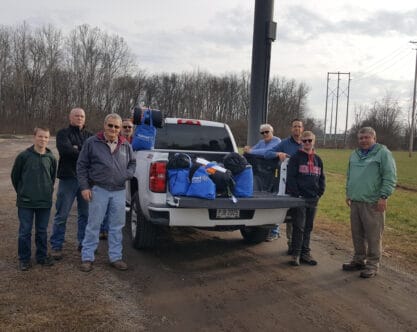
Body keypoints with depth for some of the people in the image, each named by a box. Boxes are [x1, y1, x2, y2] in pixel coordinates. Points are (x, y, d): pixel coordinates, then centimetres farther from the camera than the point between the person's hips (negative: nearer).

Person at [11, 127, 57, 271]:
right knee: (25, 231, 7)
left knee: (42, 231, 13)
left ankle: (42, 256, 27)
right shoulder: (23, 156, -7)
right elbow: (15, 176, 3)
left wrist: (48, 191, 11)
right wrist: (22, 192, 6)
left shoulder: (51, 158, 0)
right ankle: (24, 259, 20)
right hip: (25, 202, -2)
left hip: (45, 201, 2)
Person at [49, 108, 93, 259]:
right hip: (68, 178, -4)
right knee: (62, 214, 0)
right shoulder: (63, 133, 2)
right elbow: (65, 150, -18)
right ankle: (56, 246, 9)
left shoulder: (89, 136, 16)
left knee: (85, 213, 12)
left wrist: (77, 150, -14)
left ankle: (84, 242, 24)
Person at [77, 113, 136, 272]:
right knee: (93, 225, 3)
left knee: (117, 226, 10)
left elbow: (133, 163, 19)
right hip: (99, 190, -3)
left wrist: (128, 174, -2)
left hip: (119, 191, 3)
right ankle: (87, 257, 16)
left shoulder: (126, 145, 7)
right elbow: (81, 166, -1)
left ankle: (115, 257, 23)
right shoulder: (92, 142, -3)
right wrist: (84, 187, -7)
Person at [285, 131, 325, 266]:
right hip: (300, 198, -5)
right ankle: (296, 254, 4)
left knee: (308, 228, 11)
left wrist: (320, 193, 5)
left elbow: (322, 178, 17)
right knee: (299, 227, -4)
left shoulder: (318, 159, 14)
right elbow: (290, 177, -9)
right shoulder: (296, 157, -3)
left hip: (313, 199, 5)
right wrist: (295, 195, -14)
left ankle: (305, 253, 19)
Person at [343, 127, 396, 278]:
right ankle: (359, 260, 27)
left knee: (373, 235, -1)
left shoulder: (383, 153, -5)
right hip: (355, 202, 7)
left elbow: (390, 177, -10)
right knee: (357, 233, 14)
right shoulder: (355, 155, 16)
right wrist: (348, 193, 19)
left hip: (373, 203, -7)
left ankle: (372, 265, 10)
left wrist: (384, 196, -15)